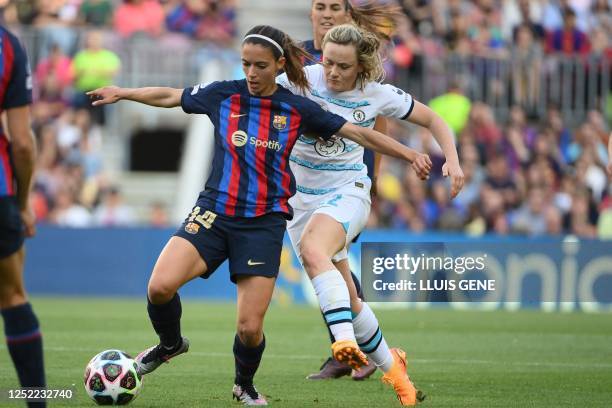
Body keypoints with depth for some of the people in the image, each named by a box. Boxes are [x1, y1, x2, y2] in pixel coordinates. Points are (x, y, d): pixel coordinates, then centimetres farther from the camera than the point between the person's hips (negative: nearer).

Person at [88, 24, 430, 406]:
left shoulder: (298, 110, 0)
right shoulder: (223, 95, 3)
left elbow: (359, 133, 4)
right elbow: (169, 96, 18)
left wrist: (409, 153, -1)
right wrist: (122, 93, 24)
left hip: (264, 224, -1)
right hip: (214, 213, 1)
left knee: (250, 328, -8)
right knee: (160, 286, -22)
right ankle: (171, 343, 12)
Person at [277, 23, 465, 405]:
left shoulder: (378, 95, -6)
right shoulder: (301, 80, -8)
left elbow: (433, 120, 6)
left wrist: (453, 160, -8)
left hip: (348, 191, -3)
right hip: (301, 197, 3)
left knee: (312, 250, -36)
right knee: (347, 299, 7)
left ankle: (347, 346, -48)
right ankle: (391, 366, 28)